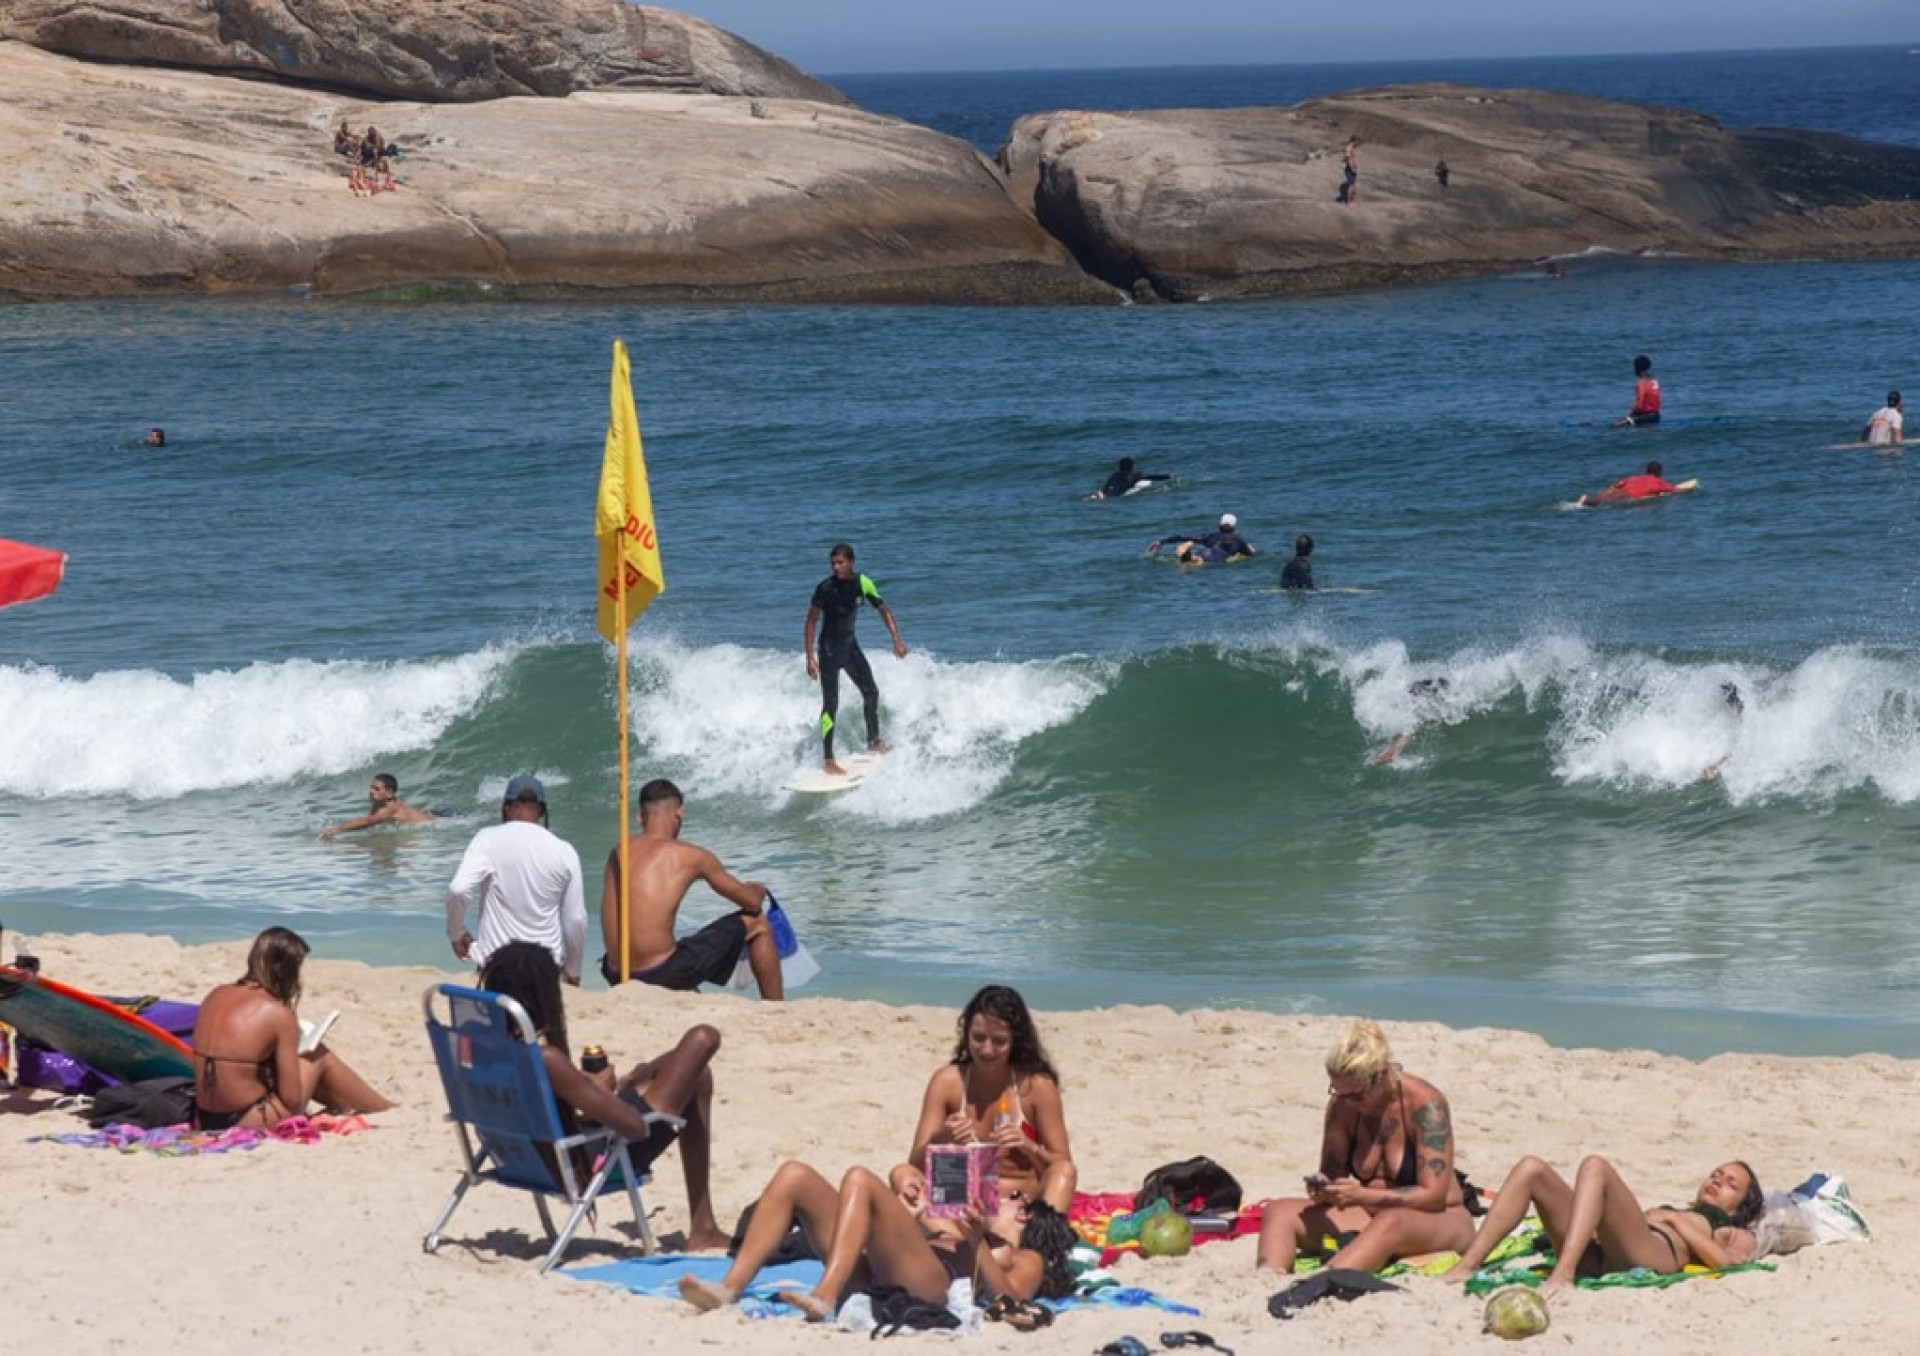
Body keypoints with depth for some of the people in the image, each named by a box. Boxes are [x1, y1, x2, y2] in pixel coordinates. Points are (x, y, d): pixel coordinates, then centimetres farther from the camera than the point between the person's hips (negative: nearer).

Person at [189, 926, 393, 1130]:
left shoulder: (216, 996, 4)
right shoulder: (279, 1014, -13)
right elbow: (292, 1098, -12)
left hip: (205, 1121, 7)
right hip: (249, 1125, -7)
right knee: (320, 1058, 14)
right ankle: (386, 1110, 32)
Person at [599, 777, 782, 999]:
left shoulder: (617, 854, 10)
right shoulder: (690, 856, -3)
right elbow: (752, 902, 8)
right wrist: (758, 890, 33)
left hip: (619, 980, 6)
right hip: (664, 976, -6)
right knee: (756, 924, 11)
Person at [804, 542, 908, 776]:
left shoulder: (862, 583, -5)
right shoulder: (826, 588, -19)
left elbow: (883, 609, 5)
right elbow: (811, 621, -15)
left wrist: (896, 639, -4)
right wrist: (810, 657, -18)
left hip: (850, 644, 6)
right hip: (829, 648, -6)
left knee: (871, 692, 16)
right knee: (831, 704, -9)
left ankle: (873, 742, 36)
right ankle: (828, 761, -9)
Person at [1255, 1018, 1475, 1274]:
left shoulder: (1425, 1104, -17)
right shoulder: (1342, 1106, -2)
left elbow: (1433, 1195, -20)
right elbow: (1332, 1174, 7)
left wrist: (1363, 1195, -30)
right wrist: (1322, 1190, -19)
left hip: (1438, 1221, -6)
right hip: (1370, 1217, 6)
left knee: (1389, 1223, -42)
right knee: (1278, 1212, -14)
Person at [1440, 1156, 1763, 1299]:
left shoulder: (1738, 1237, 31)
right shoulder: (1672, 1209, 46)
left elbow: (1725, 1260, 4)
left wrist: (1678, 1222, 8)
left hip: (1654, 1252, -6)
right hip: (1595, 1253, 6)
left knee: (1595, 1166, -28)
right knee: (1531, 1169, -11)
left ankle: (1563, 1274, -48)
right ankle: (1467, 1266, -28)